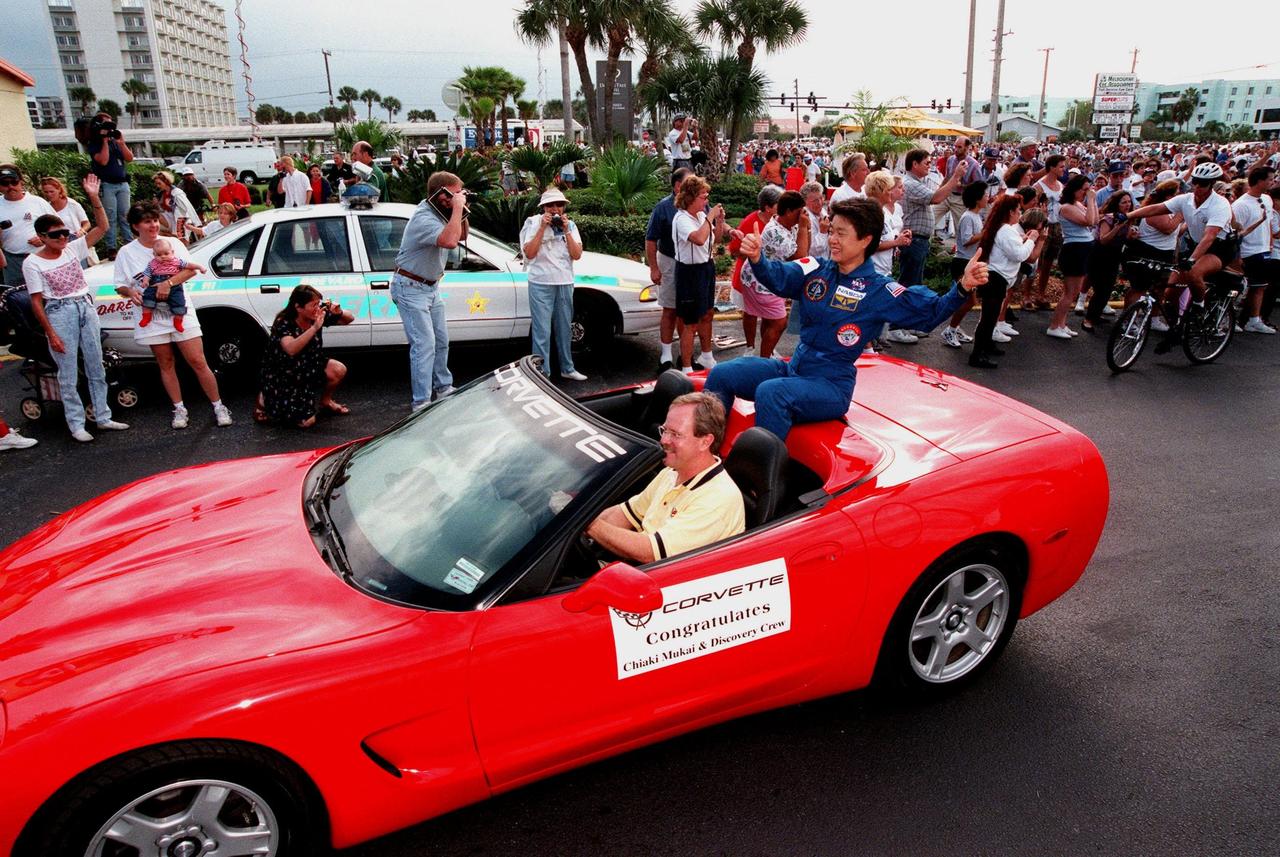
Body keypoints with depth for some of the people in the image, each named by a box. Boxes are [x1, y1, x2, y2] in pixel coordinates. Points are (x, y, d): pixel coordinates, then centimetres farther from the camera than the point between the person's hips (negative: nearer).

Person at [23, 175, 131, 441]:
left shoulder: (73, 249, 5)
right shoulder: (32, 263, -5)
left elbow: (101, 227, 1)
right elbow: (36, 302, -6)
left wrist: (94, 198, -12)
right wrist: (51, 334, -11)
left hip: (86, 308, 4)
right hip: (59, 314, -4)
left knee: (96, 368, 9)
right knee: (68, 375, 0)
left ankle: (103, 417, 19)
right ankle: (76, 425, 8)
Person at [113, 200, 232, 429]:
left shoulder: (172, 243, 1)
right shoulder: (126, 253, 4)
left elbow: (191, 269, -11)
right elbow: (120, 285, 6)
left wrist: (168, 283, -25)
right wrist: (130, 292, -17)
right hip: (152, 317, 2)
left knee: (198, 363, -3)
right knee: (166, 365, 10)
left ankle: (218, 406, 5)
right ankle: (179, 409, 20)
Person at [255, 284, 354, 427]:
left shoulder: (318, 316, -12)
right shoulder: (283, 323, -26)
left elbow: (350, 319, -3)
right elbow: (291, 349, -46)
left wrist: (339, 312, -26)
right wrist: (315, 327, -50)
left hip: (308, 369, 6)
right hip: (281, 377, -6)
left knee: (339, 370, -17)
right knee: (306, 422, -12)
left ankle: (325, 402, 13)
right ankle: (266, 400, 12)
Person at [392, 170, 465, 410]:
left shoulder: (441, 213, 3)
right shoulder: (423, 219, -26)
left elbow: (461, 237, 18)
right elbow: (450, 241, -43)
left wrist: (462, 212, 1)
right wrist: (457, 208, -33)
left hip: (430, 286, 10)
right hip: (411, 288, -10)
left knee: (441, 341, 15)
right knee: (424, 344, -13)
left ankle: (443, 388, 29)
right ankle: (422, 403, -10)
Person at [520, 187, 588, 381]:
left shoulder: (570, 225, 8)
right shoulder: (534, 223, -2)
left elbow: (577, 255, -1)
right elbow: (529, 253, -12)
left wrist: (566, 231, -9)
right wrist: (542, 228, -15)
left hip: (564, 283, 4)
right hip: (541, 284, -4)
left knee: (564, 329, 13)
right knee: (542, 331, -5)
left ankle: (567, 369, 23)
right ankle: (543, 372, -1)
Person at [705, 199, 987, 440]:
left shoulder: (880, 291, -8)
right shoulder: (816, 270, 2)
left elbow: (930, 312, -13)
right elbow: (779, 278, -15)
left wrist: (963, 287, -30)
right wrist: (756, 258, -36)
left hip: (831, 385, -6)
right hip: (793, 368, 6)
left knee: (770, 393, -33)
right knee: (722, 374, -5)